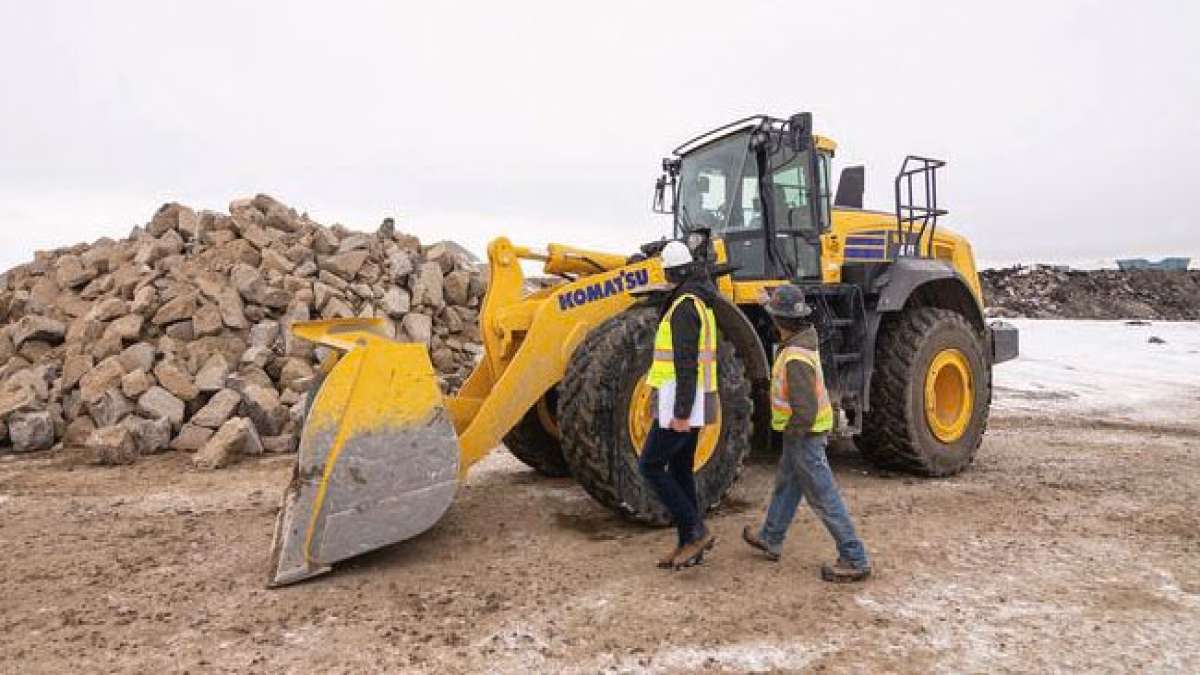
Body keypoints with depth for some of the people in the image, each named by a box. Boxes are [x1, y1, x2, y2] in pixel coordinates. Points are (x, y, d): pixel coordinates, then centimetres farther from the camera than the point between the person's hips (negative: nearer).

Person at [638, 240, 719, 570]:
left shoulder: (684, 305, -16)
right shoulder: (701, 302, 15)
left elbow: (686, 363, -22)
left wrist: (681, 412, -22)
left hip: (681, 403, -10)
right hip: (693, 402, 10)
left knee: (650, 466, -4)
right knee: (680, 471, 12)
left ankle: (695, 530, -1)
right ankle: (688, 543, 18)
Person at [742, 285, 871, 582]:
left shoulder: (796, 359, -30)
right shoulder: (806, 336, -2)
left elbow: (805, 411, -30)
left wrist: (792, 431, -12)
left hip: (804, 434, -10)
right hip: (802, 433, 10)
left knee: (824, 498, 0)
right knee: (785, 485, 22)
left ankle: (855, 560, 9)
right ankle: (771, 539, 39)